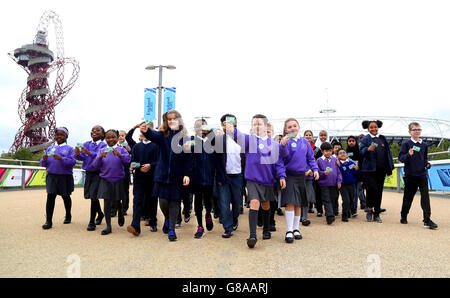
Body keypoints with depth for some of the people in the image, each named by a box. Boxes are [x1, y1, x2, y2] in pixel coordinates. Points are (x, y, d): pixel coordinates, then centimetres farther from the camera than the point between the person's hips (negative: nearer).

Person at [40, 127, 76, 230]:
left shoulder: (69, 149, 2)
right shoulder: (50, 148, 13)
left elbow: (72, 162, -13)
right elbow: (42, 163, 11)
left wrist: (61, 159, -26)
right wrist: (44, 160, -11)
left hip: (65, 176, -2)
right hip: (51, 176, 2)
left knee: (65, 196, 12)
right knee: (50, 196, -8)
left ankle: (68, 216, 31)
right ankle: (49, 221, -4)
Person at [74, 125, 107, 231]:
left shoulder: (103, 145, -7)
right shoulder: (86, 144, 8)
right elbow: (81, 157, 2)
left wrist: (89, 153, -35)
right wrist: (78, 154, -20)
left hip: (98, 173, -6)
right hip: (88, 173, 6)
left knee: (94, 196, -9)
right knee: (89, 196, 14)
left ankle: (92, 222, 2)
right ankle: (100, 214, 38)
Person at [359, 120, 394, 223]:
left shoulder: (383, 139, 13)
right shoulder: (365, 139, 1)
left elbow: (387, 153, 15)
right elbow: (361, 152, -9)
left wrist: (389, 168, 11)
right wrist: (368, 149, -30)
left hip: (381, 169, 4)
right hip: (369, 169, -4)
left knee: (379, 191, 6)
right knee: (372, 189, -14)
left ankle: (376, 214, 16)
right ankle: (369, 209, 11)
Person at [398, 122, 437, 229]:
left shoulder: (424, 145, 10)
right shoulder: (406, 144, -2)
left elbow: (425, 158, 20)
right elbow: (400, 158, -7)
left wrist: (427, 164, 1)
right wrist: (408, 155, -25)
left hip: (422, 174, 3)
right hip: (410, 175, -3)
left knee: (425, 196, -6)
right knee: (408, 196, 8)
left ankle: (427, 220, -3)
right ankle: (403, 217, 26)